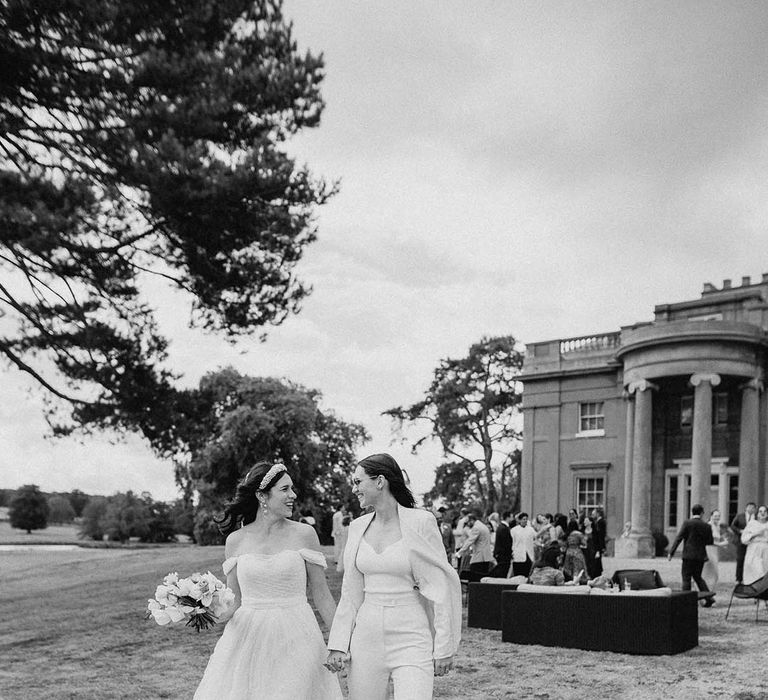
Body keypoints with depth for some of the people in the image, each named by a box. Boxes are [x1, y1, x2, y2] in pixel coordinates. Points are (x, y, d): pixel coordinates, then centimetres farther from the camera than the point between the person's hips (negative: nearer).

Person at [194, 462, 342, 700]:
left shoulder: (304, 534, -1)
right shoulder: (236, 540, 3)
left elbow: (321, 596, 4)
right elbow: (234, 600, 9)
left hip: (294, 640, -1)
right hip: (246, 640, 1)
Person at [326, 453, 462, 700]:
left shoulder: (420, 522, -8)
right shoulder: (358, 527, 7)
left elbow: (442, 585, -7)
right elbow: (351, 592, 11)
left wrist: (445, 646, -7)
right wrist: (338, 644, 6)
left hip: (411, 639, -5)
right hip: (367, 636, 5)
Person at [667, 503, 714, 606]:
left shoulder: (687, 523, -7)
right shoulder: (706, 526, 4)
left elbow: (679, 538, -10)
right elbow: (710, 542, 8)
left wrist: (671, 552, -7)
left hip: (689, 555, -5)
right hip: (701, 556, 5)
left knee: (686, 578, 3)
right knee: (697, 577, 19)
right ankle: (708, 597, 7)